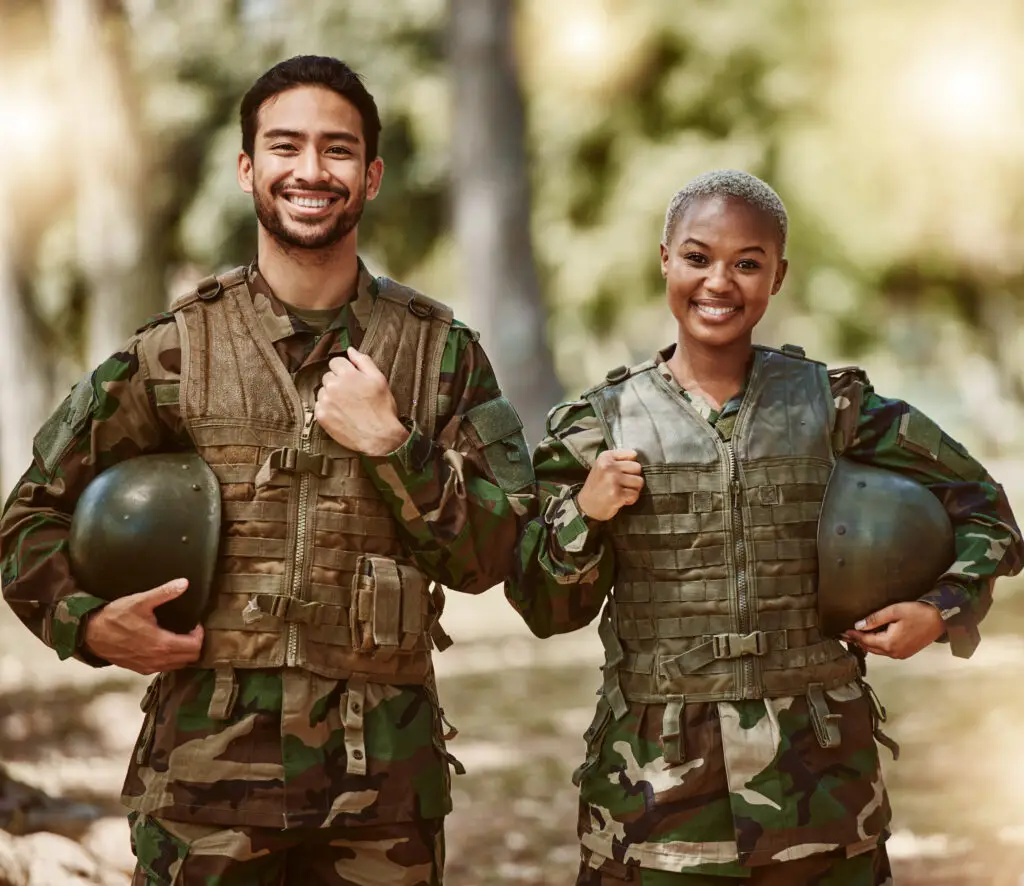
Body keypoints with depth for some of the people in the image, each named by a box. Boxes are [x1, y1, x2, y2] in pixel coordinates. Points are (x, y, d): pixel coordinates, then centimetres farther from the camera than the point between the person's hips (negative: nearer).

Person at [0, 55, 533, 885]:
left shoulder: (440, 348, 5)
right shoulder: (177, 348, 2)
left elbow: (489, 556, 2)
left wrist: (388, 443, -10)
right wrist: (89, 622, -7)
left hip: (384, 771, 1)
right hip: (211, 757, -1)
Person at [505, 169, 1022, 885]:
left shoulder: (832, 404, 2)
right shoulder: (602, 423, 2)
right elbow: (547, 611, 5)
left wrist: (942, 610, -3)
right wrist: (584, 515, -11)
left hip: (817, 772, 1)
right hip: (658, 774, 0)